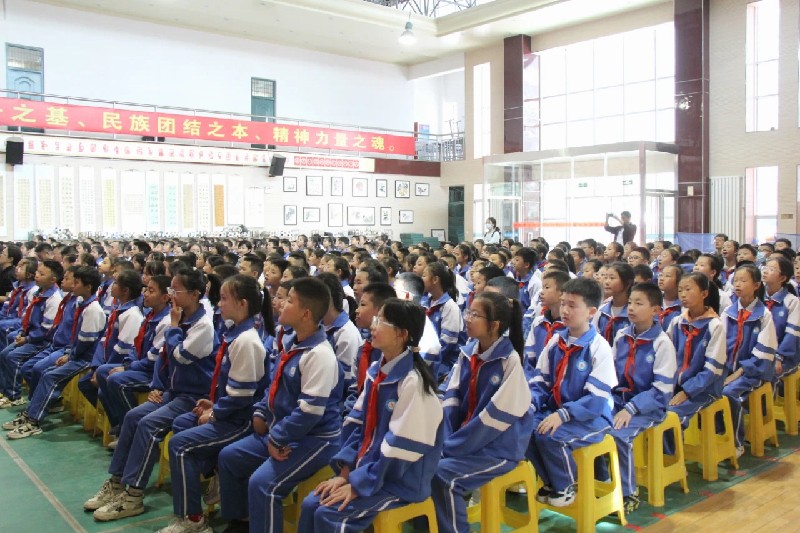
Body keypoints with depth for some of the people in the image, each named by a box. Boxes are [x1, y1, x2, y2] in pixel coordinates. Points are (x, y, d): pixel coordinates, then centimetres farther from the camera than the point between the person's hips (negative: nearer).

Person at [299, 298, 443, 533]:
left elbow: (400, 447, -21)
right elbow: (360, 425, 7)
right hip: (366, 469, 7)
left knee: (328, 514, -18)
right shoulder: (375, 371, 4)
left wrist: (359, 485, -16)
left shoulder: (411, 381, -21)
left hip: (400, 480, -7)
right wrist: (345, 472, -2)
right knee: (310, 504, -4)